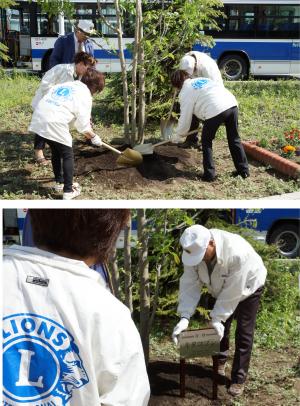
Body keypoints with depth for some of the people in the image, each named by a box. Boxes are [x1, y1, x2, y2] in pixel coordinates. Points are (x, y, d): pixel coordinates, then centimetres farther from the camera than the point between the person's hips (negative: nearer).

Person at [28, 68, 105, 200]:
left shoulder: (66, 84, 21)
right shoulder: (85, 95, 1)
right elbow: (83, 126, -2)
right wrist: (94, 137, 15)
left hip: (39, 118, 7)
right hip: (55, 123, -7)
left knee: (56, 152, 25)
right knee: (68, 155, 8)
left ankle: (59, 182, 38)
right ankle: (68, 191, 5)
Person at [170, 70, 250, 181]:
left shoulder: (185, 93, 10)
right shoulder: (202, 79, 31)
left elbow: (185, 117, 11)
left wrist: (177, 134, 26)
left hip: (216, 110, -7)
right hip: (232, 104, 7)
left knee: (206, 141, 13)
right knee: (234, 139, 19)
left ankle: (209, 174, 13)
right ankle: (244, 171, 25)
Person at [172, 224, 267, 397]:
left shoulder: (236, 252, -44)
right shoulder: (194, 250, -29)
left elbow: (233, 291, -35)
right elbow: (190, 285, -25)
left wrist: (218, 318, -32)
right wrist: (185, 317, -33)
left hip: (247, 287, -5)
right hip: (222, 288, 5)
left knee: (244, 333, -4)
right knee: (220, 328, 12)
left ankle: (239, 379, 8)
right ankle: (221, 361, 37)